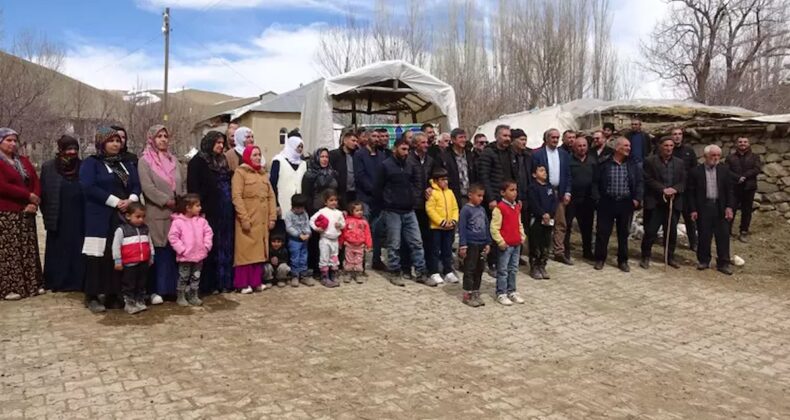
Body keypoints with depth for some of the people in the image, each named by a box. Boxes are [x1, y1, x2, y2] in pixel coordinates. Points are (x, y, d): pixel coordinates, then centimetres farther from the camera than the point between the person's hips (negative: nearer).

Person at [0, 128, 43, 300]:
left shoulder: (24, 161, 16)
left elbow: (36, 182, 10)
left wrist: (34, 203, -6)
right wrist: (28, 196, -13)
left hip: (26, 214, 7)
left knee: (28, 250, 8)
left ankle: (32, 284, 14)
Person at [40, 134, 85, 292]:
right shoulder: (48, 167, 3)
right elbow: (43, 193, 5)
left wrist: (87, 216, 0)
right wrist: (47, 216, 1)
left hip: (79, 218, 0)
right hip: (58, 219, 0)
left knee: (77, 251, 3)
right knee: (58, 251, 5)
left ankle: (77, 281, 9)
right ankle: (57, 282, 12)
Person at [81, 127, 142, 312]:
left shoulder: (125, 164, 19)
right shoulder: (90, 163, 1)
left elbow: (136, 184, 10)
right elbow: (89, 187, -12)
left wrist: (131, 200, -11)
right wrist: (116, 201, -16)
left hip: (125, 216, 5)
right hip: (100, 218, -5)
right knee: (99, 255, -6)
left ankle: (113, 294, 11)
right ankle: (92, 296, 2)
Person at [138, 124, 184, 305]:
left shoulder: (173, 160, 17)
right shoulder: (145, 161, -1)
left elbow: (181, 185, 16)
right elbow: (148, 187, -12)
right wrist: (168, 201, -15)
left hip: (176, 213, 5)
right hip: (156, 214, -5)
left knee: (174, 251, 5)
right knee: (158, 252, -3)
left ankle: (172, 287, 14)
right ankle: (155, 290, 5)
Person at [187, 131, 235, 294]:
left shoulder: (223, 160, 17)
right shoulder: (198, 161, -3)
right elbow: (193, 188, -9)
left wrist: (232, 209, 10)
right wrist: (200, 210, -17)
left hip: (226, 213, 6)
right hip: (210, 212, -6)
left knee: (226, 247, 8)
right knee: (211, 248, -2)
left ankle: (224, 281, 15)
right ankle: (207, 284, 7)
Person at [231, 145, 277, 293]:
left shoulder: (263, 174, 16)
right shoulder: (240, 173, -3)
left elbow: (271, 196, 14)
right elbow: (236, 197, -12)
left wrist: (272, 217, 4)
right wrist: (244, 219, -18)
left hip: (262, 221, 6)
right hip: (248, 221, -6)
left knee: (259, 251, 8)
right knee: (246, 251, -2)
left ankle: (256, 282, 16)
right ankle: (243, 284, 4)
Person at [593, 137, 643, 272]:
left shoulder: (633, 166, 6)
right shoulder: (604, 164, -1)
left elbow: (639, 183, 7)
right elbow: (596, 182, 3)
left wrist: (637, 198, -4)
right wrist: (597, 197, -4)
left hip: (626, 204, 2)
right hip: (607, 203, -2)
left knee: (624, 233, 9)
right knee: (603, 232, 2)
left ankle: (623, 261, 19)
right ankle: (600, 259, 14)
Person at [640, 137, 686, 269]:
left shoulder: (680, 163, 11)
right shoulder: (650, 161, -1)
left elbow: (683, 182, 6)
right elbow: (648, 180, -8)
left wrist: (674, 189, -15)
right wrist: (663, 189, -18)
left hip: (673, 203, 4)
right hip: (655, 202, -4)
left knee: (672, 232, 9)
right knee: (650, 231, -1)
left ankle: (670, 257, 22)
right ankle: (645, 257, 10)